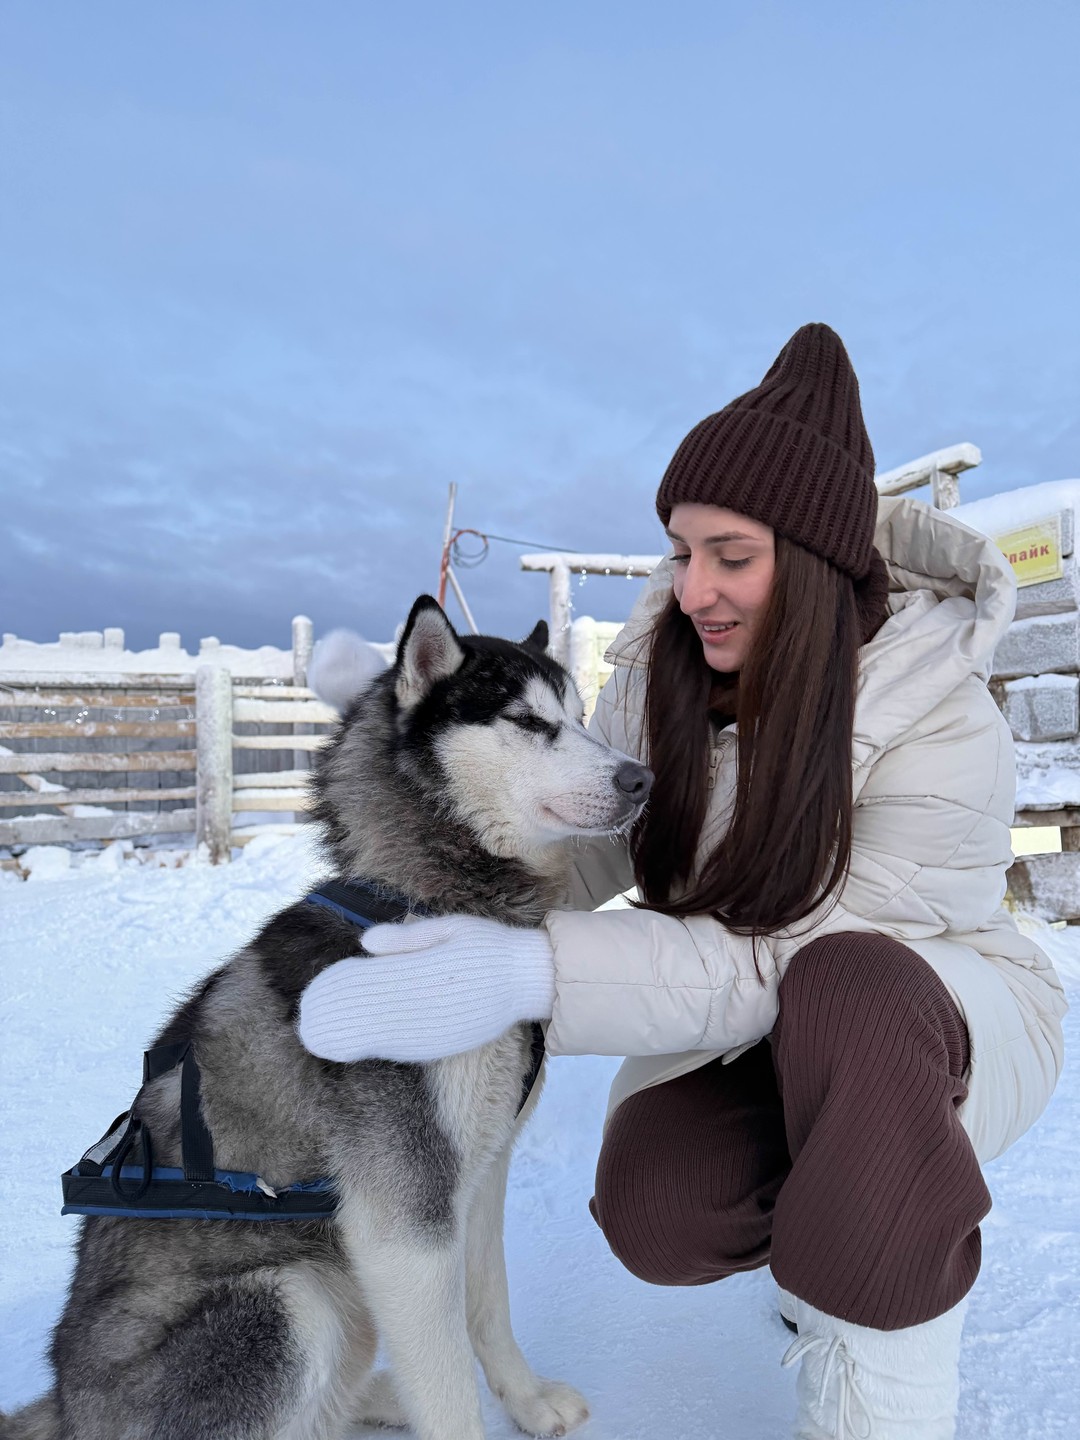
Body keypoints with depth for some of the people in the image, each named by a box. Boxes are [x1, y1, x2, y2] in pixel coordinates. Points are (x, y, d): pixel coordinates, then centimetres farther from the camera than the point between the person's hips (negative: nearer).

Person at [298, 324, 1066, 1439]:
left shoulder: (947, 734, -27)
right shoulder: (662, 664, -11)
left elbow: (784, 961, -31)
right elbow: (592, 839, -7)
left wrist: (533, 977, -42)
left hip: (939, 1017, -4)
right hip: (743, 1026, 4)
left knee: (847, 991, -38)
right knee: (650, 1212, -23)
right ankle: (839, 1225, 12)